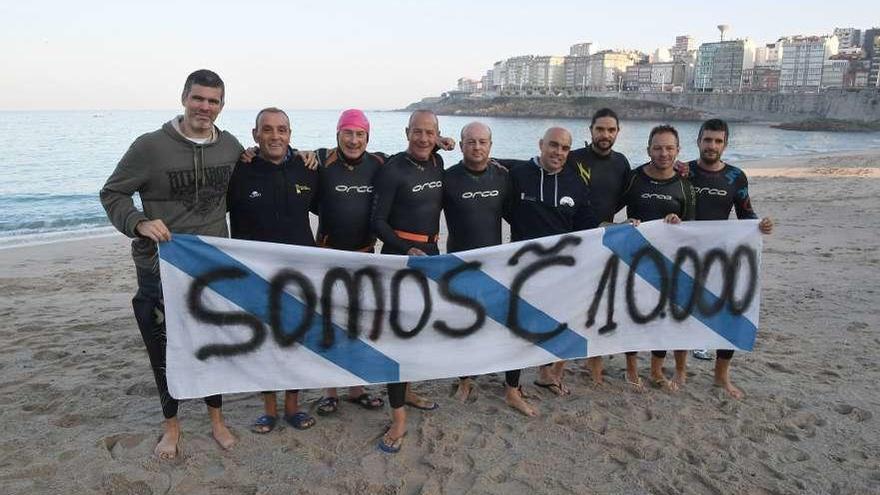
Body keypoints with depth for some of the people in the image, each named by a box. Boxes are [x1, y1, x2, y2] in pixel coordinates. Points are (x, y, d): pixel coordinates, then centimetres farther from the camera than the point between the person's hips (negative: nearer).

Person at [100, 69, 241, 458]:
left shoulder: (231, 147, 1)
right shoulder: (151, 146, -12)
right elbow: (111, 193, -5)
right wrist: (139, 223, -21)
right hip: (161, 267, -3)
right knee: (165, 351, 12)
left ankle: (216, 419, 35)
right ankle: (171, 424, 34)